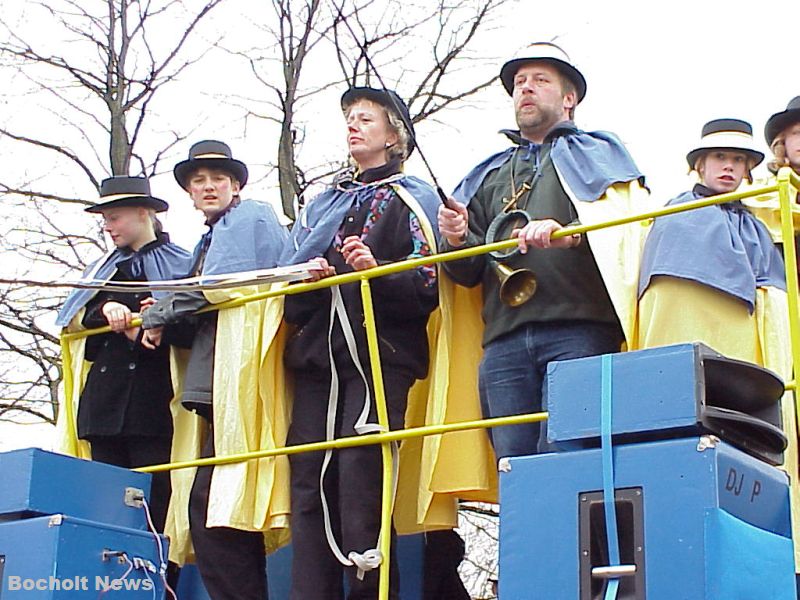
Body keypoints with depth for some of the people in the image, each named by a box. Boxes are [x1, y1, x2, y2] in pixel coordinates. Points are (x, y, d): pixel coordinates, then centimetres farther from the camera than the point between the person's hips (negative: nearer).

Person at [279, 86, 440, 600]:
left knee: (360, 477, -15)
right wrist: (308, 277, -1)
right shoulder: (323, 203, 26)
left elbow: (429, 285, -2)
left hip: (380, 357, -5)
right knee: (310, 481, -3)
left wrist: (377, 270, -18)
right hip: (318, 357, 5)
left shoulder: (414, 200, 9)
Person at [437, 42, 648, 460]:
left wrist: (569, 235, -19)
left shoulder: (595, 154, 18)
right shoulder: (489, 175, 29)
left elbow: (628, 226, -1)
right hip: (504, 340, 4)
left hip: (579, 331, -3)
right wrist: (458, 240, 1)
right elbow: (468, 273, 23)